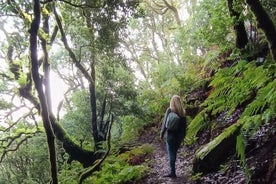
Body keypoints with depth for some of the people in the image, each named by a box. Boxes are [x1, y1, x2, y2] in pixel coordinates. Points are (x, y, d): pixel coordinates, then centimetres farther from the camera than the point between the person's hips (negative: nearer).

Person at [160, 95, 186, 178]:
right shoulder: (182, 112, 0)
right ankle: (172, 171, 24)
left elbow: (165, 122, -8)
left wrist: (162, 133, 2)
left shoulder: (169, 110, -10)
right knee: (174, 153, 15)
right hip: (179, 136, 4)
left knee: (171, 154, 1)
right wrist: (182, 136, 14)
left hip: (171, 135, -4)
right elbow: (184, 125, 5)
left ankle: (172, 172, 2)